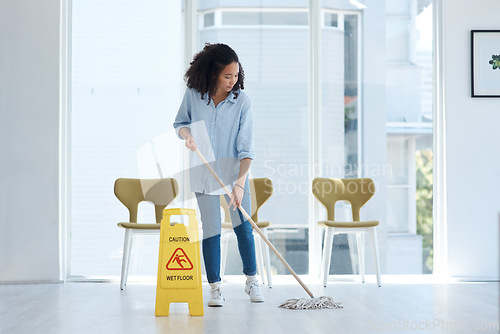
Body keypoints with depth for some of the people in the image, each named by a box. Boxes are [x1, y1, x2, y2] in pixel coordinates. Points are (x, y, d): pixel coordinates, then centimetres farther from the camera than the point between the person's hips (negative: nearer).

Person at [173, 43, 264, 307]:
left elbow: (246, 146, -15)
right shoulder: (193, 94, -7)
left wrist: (240, 182, -24)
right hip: (203, 174, 1)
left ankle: (251, 280, 22)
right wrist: (186, 134, -15)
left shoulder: (241, 101, -11)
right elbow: (180, 122, 9)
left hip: (234, 171, 0)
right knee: (211, 231, 2)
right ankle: (215, 288, 14)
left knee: (243, 227, 2)